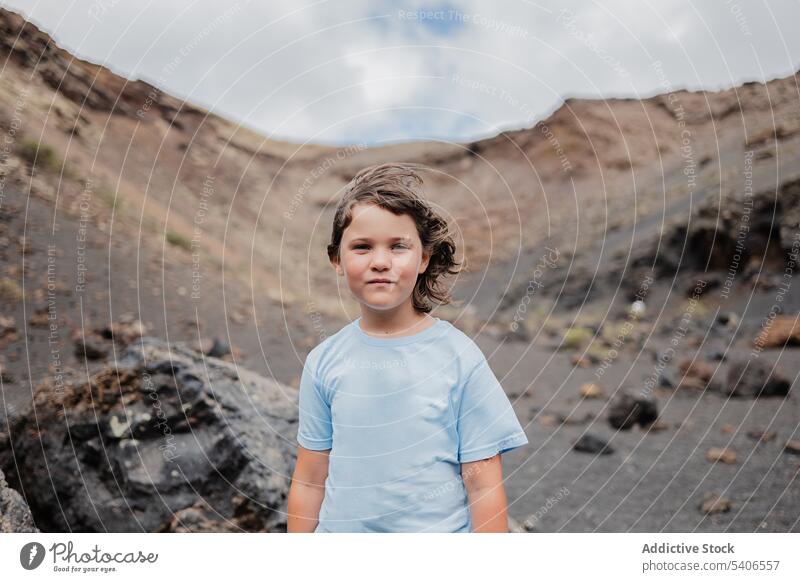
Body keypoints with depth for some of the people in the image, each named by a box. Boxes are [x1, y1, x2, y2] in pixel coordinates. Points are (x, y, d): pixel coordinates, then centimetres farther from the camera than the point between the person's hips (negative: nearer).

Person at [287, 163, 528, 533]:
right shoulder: (323, 363, -2)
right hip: (341, 529, 2)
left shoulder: (459, 357, -9)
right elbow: (309, 481, 4)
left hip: (437, 529, -1)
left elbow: (482, 483, -7)